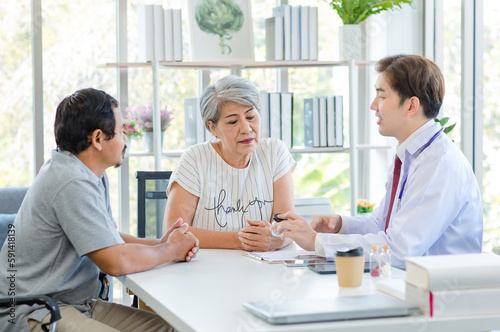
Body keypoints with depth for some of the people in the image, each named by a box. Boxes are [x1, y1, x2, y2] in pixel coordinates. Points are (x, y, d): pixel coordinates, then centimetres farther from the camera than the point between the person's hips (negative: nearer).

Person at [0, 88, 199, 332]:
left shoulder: (91, 175, 12)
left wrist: (159, 244, 2)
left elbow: (110, 240, 20)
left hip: (75, 304, 10)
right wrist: (171, 250, -6)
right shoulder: (72, 183, -21)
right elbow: (117, 261, -24)